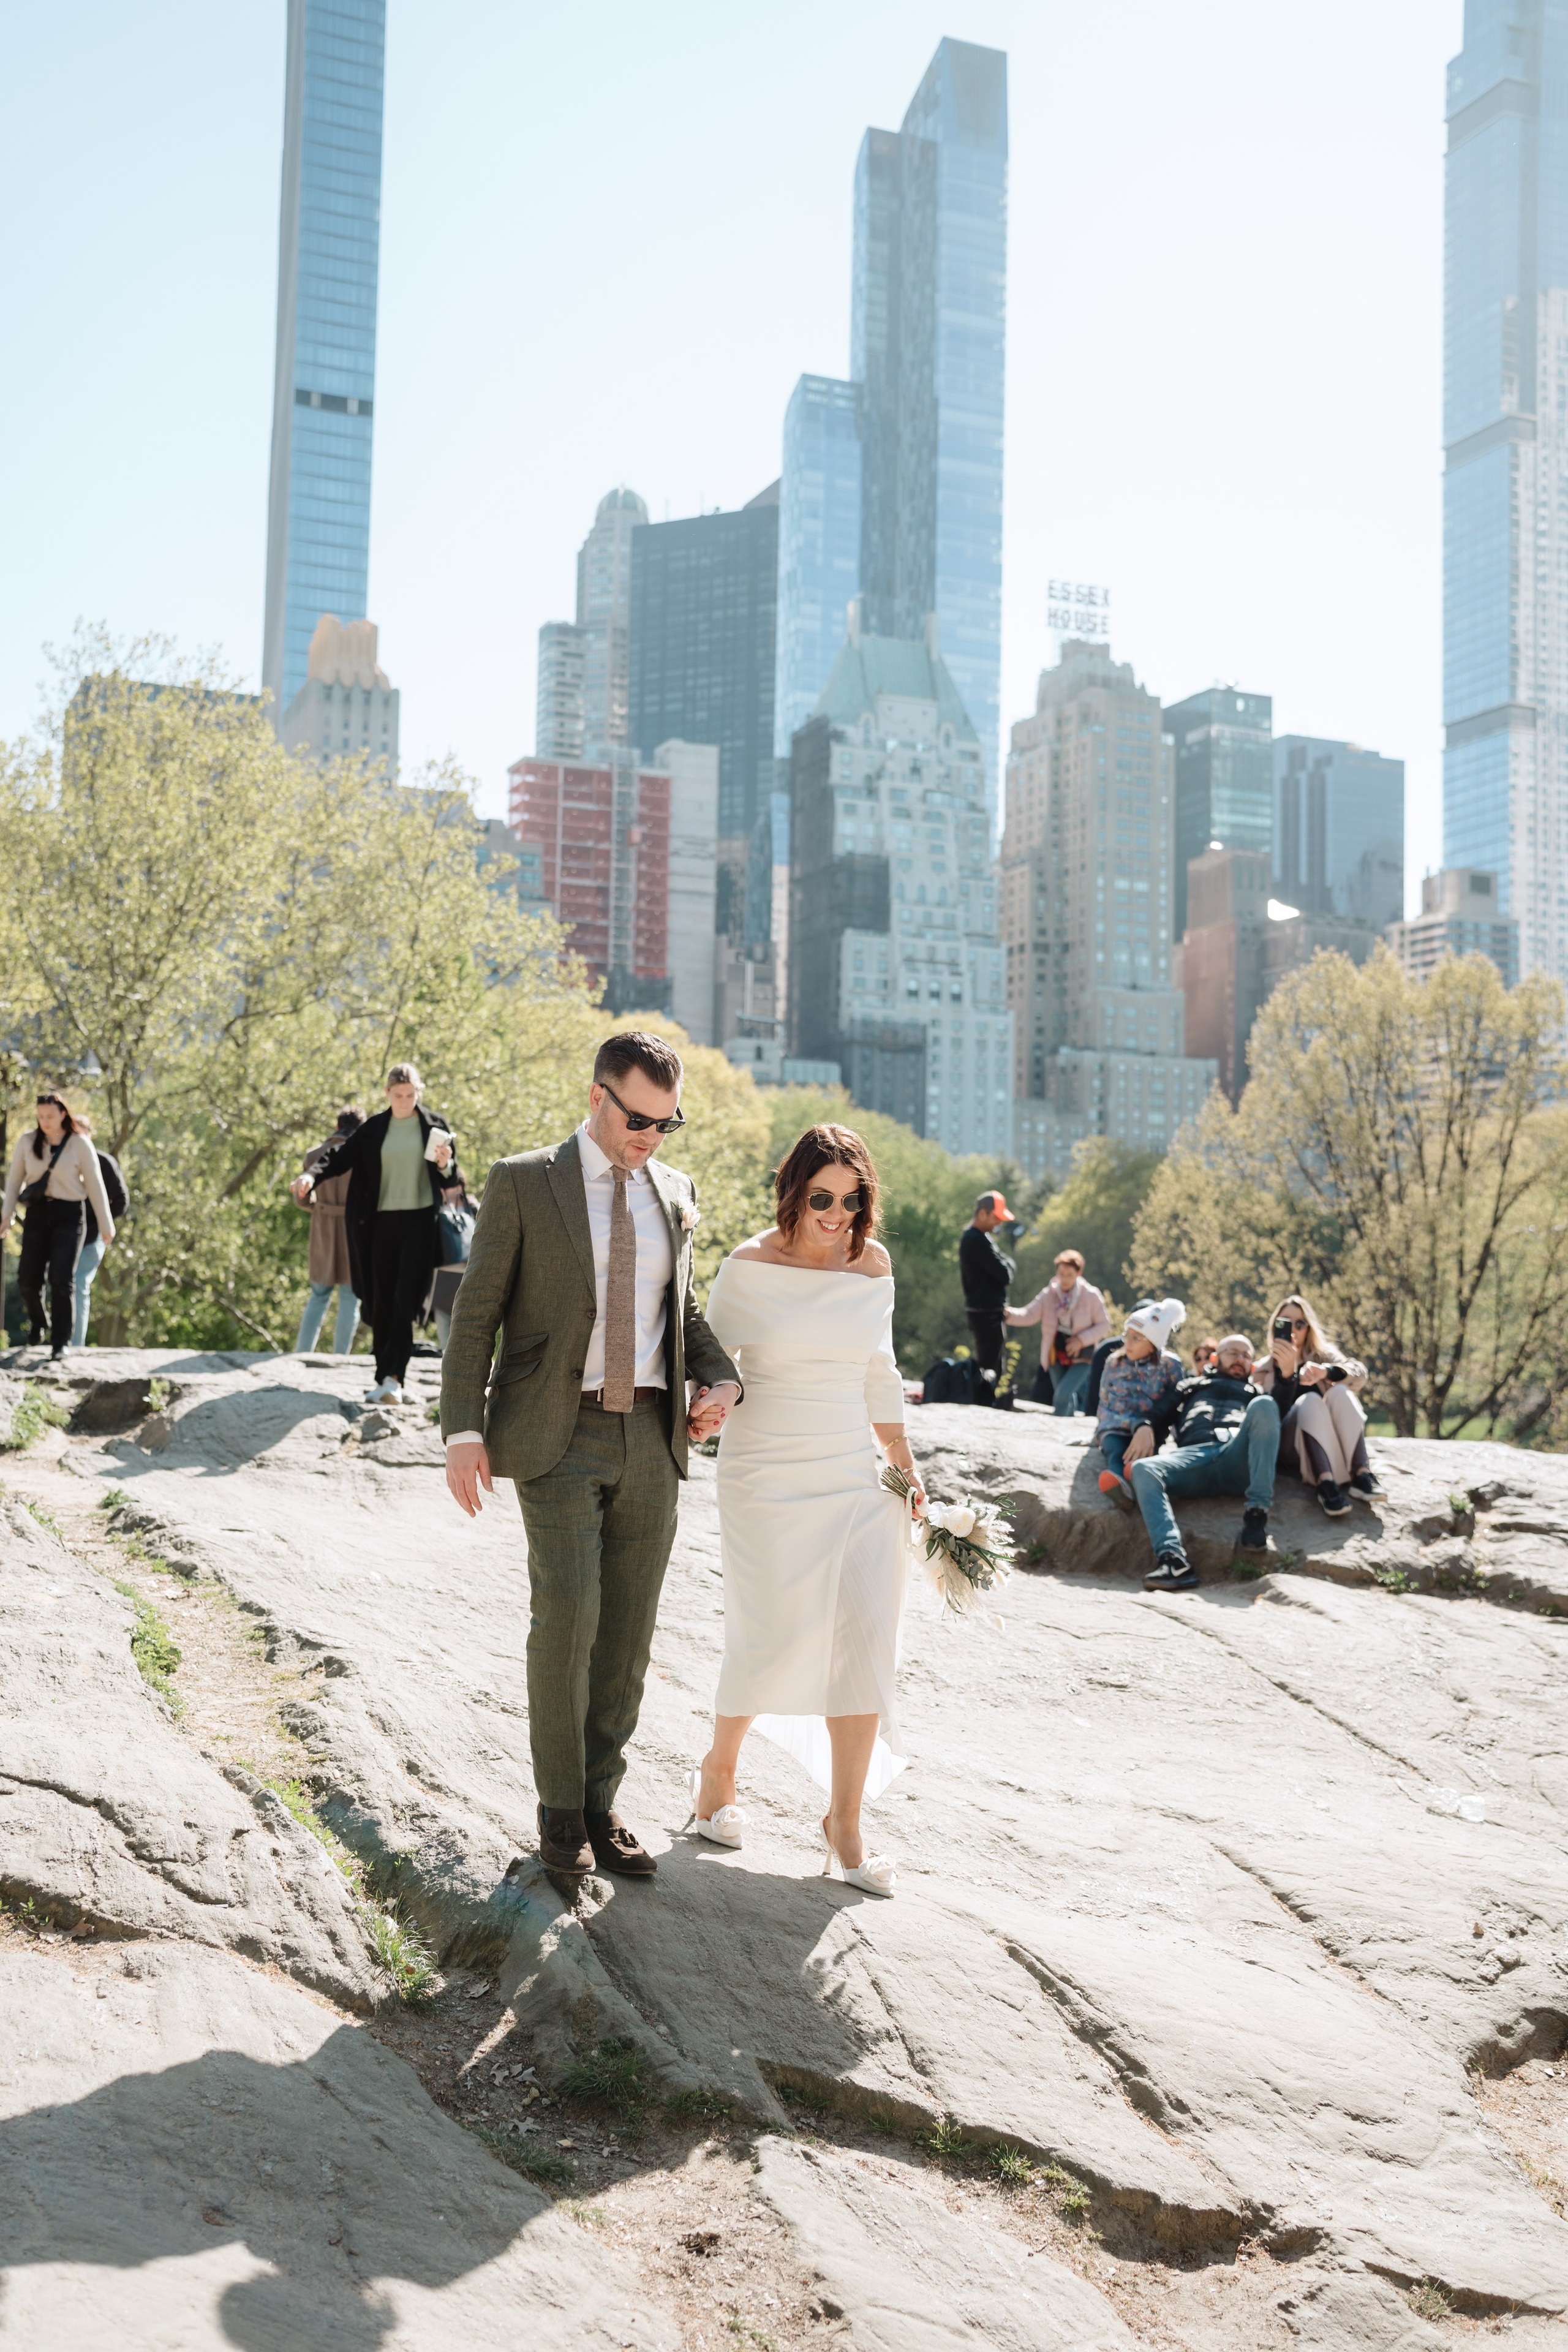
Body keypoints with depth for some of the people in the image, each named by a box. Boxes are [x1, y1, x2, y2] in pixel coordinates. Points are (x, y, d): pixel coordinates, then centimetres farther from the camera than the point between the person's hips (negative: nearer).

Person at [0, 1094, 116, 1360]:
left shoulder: (80, 1144, -7)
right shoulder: (27, 1141, 1)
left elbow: (95, 1185, -2)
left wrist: (106, 1225, 1)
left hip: (69, 1215, -3)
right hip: (37, 1214, 3)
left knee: (62, 1278, -16)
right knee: (28, 1279, -5)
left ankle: (60, 1342, -8)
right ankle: (37, 1320, 28)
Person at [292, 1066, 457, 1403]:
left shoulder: (435, 1125, 4)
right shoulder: (374, 1129, 8)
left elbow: (453, 1176, 8)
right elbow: (342, 1156, -2)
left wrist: (445, 1165, -16)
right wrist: (312, 1176, -20)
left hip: (420, 1221, -3)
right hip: (382, 1221, 3)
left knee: (404, 1300, -13)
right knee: (381, 1301, 5)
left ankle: (394, 1377, -19)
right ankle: (384, 1377, 15)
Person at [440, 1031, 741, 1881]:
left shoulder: (675, 1193, 12)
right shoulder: (523, 1182, -2)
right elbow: (476, 1313, -2)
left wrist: (720, 1378, 4)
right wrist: (464, 1431, -11)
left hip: (651, 1437, 4)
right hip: (558, 1436, -4)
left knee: (629, 1629, 6)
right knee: (566, 1618, -12)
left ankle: (599, 1803, 19)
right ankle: (559, 1807, 6)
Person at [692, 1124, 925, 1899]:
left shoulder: (873, 1265, 5)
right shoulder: (750, 1266, -7)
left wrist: (908, 1470, 13)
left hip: (854, 1478, 4)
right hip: (767, 1478, -4)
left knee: (865, 1643, -4)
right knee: (770, 1641, -3)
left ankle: (844, 1821, 8)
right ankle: (718, 1770, 27)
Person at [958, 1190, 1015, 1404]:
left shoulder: (969, 1236, 15)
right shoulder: (979, 1241, -19)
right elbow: (1004, 1275, -20)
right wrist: (1011, 1263, 1)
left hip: (978, 1310, 11)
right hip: (987, 1313, -11)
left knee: (985, 1364, 16)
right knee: (991, 1365, -10)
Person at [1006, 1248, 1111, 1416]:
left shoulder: (1091, 1296, -12)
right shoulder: (1049, 1294, -6)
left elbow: (1104, 1325, -6)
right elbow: (1029, 1314, -17)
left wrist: (1082, 1340, -19)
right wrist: (1009, 1313, -37)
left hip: (1081, 1358, -4)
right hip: (1057, 1356, 4)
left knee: (1062, 1395, -21)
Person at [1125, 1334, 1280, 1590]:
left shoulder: (1257, 1392, 41)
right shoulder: (1192, 1385, 40)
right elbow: (1163, 1415, 26)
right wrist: (1146, 1427, 4)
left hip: (1240, 1458, 0)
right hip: (1195, 1453, 0)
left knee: (1263, 1406, -29)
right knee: (1143, 1470, -29)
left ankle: (1257, 1513, -33)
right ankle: (1171, 1557, -48)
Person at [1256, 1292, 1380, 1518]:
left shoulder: (1323, 1355, 16)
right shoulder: (1265, 1370, 10)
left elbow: (1359, 1373, -8)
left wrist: (1326, 1372, -30)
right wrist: (1286, 1373, -28)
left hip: (1337, 1444, 2)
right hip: (1291, 1448, -2)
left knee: (1339, 1392, -23)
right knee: (1309, 1400, -29)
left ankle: (1361, 1473, -38)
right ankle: (1325, 1482, -48)